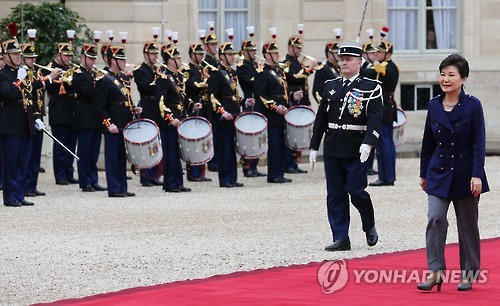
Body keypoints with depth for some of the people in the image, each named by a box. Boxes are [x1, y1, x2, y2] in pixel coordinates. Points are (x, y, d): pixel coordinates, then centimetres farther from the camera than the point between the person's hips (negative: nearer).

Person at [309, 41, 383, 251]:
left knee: (356, 191, -6)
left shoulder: (371, 88, -3)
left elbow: (375, 118, -13)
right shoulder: (331, 86, 13)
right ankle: (341, 239, 8)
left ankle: (369, 227, 20)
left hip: (356, 150, -5)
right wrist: (314, 147, 12)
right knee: (335, 194, 4)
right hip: (332, 148, 5)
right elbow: (321, 118, 15)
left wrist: (368, 143, -27)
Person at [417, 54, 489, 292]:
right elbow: (428, 143, 10)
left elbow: (479, 143, -10)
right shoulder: (434, 105, 3)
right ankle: (435, 272, -12)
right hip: (439, 174, 3)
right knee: (435, 219, -13)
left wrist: (477, 176, -18)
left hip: (465, 175, -3)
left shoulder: (473, 106, -8)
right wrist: (424, 174, 11)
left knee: (468, 225, 7)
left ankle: (469, 273, 18)